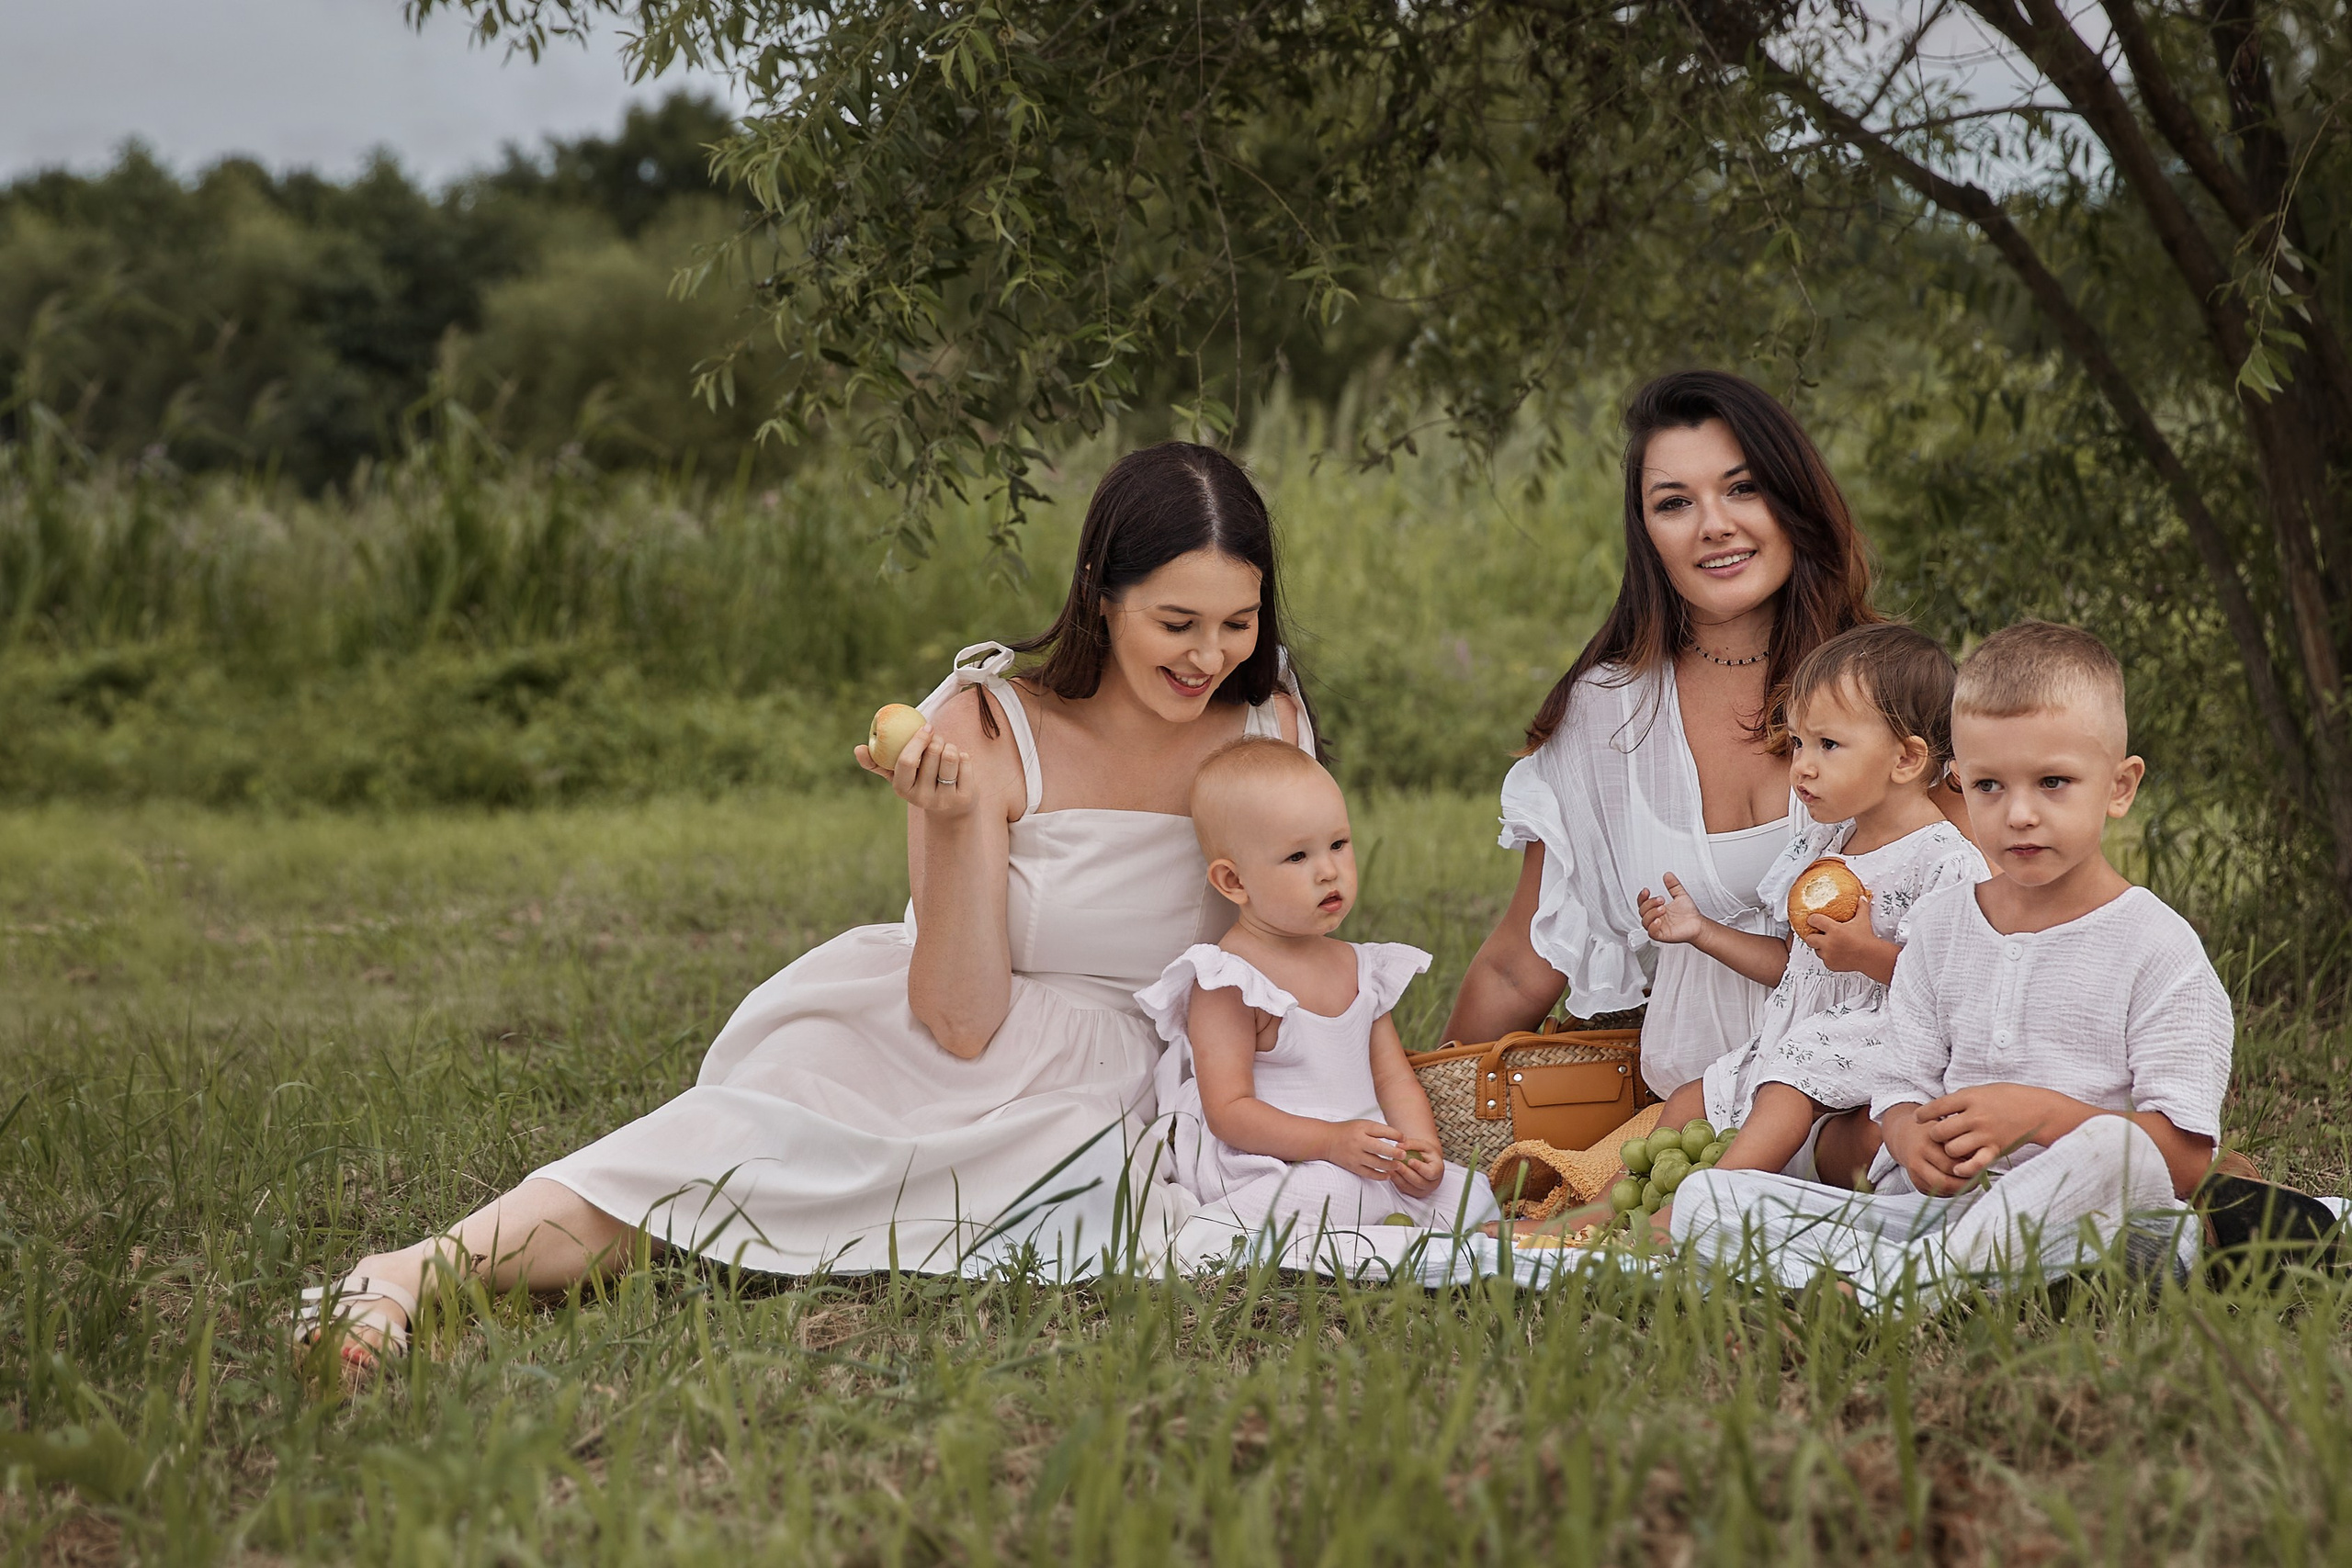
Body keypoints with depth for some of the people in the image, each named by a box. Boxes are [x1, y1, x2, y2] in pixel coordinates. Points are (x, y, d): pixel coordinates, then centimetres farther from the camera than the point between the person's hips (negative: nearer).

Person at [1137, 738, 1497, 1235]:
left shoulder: (1358, 968, 14)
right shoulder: (1225, 982, -10)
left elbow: (1394, 1079, 16)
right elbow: (1228, 1111, -16)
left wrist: (1421, 1147, -5)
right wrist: (1331, 1142, -26)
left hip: (1370, 1158, 7)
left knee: (1470, 1195, -8)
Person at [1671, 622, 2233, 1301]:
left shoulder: (2157, 948, -1)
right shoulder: (1939, 927, 15)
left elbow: (2187, 1156, -7)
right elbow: (1903, 1089, 13)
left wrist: (2040, 1112, -20)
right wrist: (1913, 1139, -12)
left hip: (2075, 1222, -4)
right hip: (1927, 1212, 4)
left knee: (2115, 1149, -40)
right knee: (1703, 1198, -12)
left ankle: (1900, 1279, -41)